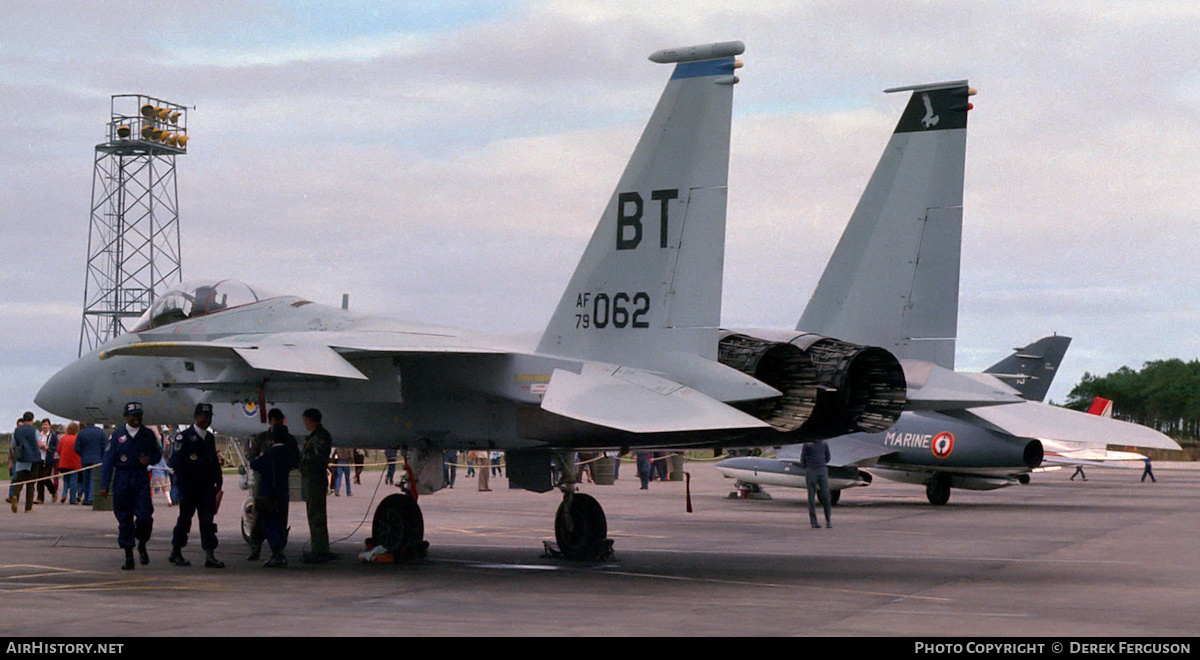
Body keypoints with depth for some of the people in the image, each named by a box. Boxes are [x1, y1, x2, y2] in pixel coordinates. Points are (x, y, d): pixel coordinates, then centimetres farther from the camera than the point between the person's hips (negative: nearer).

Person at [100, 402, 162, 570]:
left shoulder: (148, 434, 8)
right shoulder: (117, 435, 4)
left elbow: (158, 454, 18)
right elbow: (108, 460, 3)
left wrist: (150, 460, -7)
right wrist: (104, 485, -2)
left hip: (141, 479, 0)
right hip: (121, 479, 0)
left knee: (144, 515, -12)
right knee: (124, 519, 2)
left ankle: (142, 545, 16)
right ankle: (129, 557, 9)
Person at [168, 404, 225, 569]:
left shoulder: (210, 437, 16)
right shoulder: (184, 436, -4)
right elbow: (175, 461, -8)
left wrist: (218, 482, 14)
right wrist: (182, 482, -13)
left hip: (207, 487, 5)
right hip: (188, 487, -5)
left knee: (207, 520, -1)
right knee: (185, 519, 3)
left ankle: (210, 556, -4)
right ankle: (176, 553, 17)